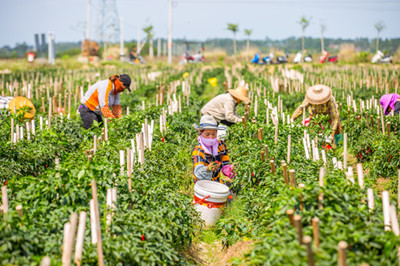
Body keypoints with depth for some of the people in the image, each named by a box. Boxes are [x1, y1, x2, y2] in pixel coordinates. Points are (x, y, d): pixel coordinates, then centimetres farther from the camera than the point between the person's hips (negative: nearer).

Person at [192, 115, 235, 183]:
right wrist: (208, 169, -61)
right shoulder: (198, 151, -21)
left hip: (217, 180, 5)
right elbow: (198, 172, -38)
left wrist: (228, 170, -24)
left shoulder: (221, 145, -2)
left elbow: (225, 164, 1)